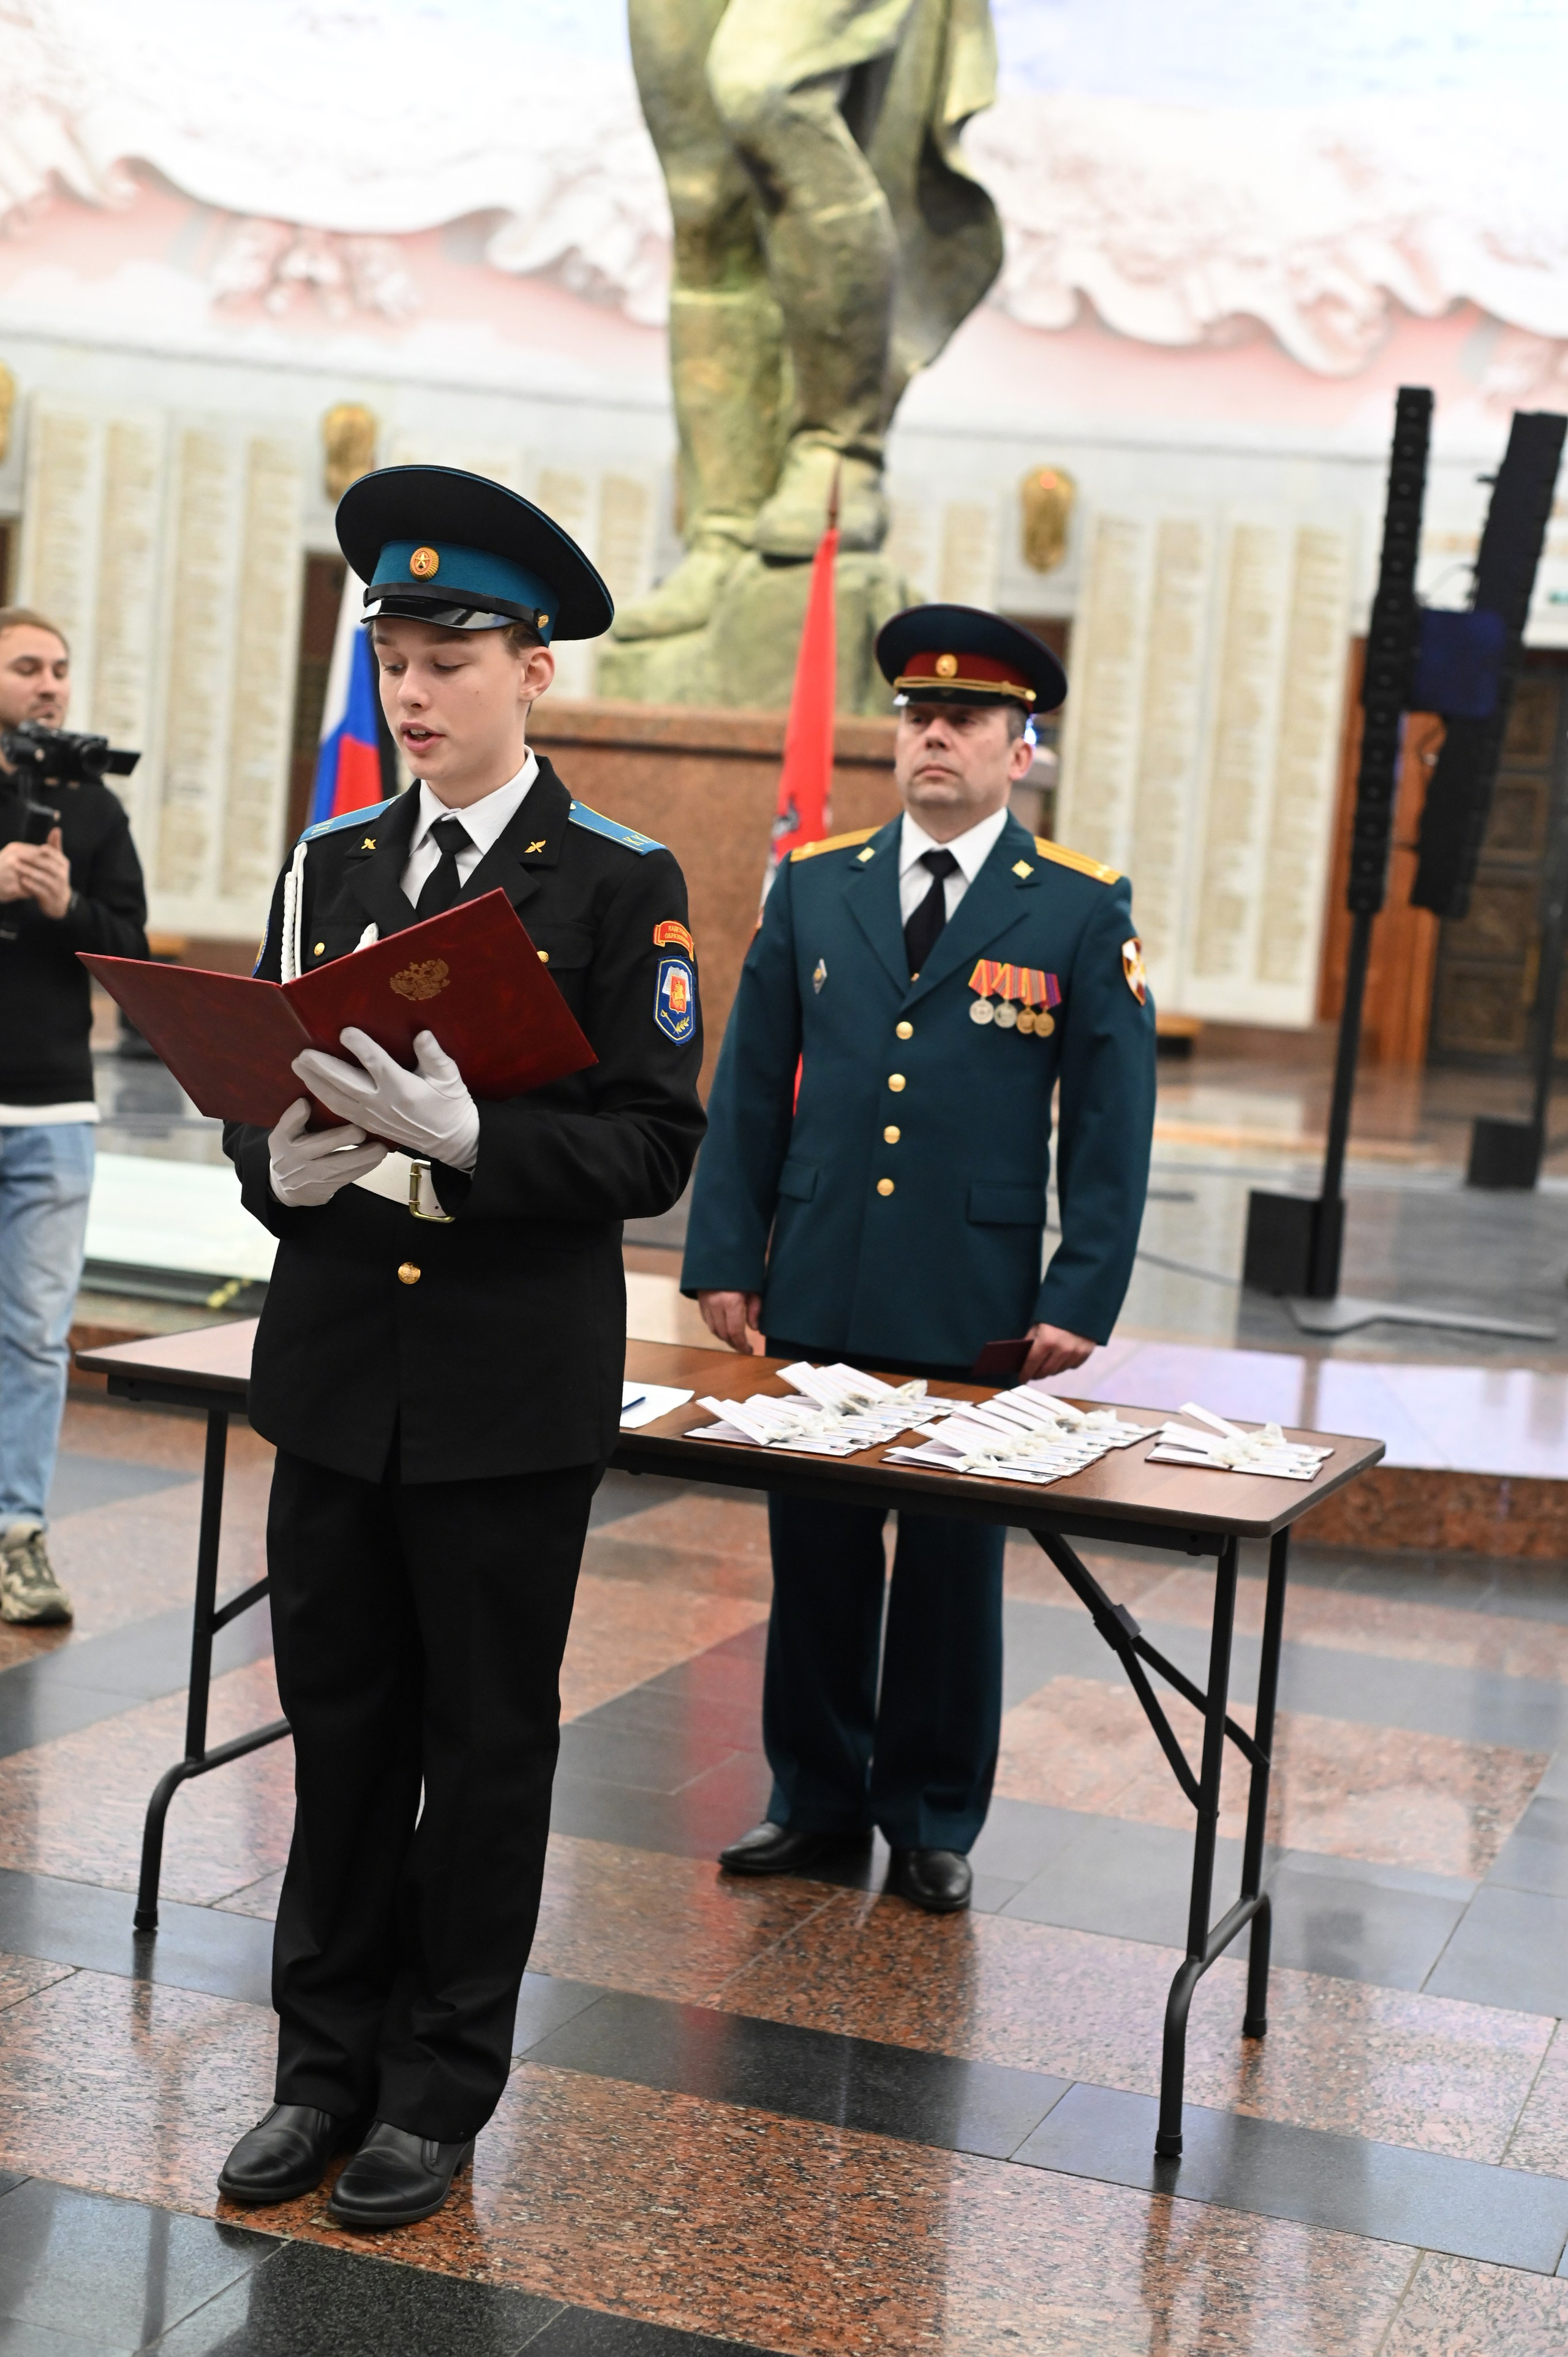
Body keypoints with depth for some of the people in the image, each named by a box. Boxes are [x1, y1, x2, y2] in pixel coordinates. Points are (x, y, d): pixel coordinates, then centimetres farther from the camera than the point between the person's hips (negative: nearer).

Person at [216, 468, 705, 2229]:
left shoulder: (621, 885, -5)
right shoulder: (328, 866, 8)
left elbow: (651, 1148, -10)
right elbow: (255, 1090, 11)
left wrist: (463, 1136, -25)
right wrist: (285, 1162, -12)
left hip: (517, 1390, -4)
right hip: (334, 1371, 4)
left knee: (487, 1740, 8)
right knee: (339, 1721, 12)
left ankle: (442, 2084, 23)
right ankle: (327, 2061, 28)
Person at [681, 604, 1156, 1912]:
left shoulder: (1085, 911, -1)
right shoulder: (814, 885, 7)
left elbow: (1112, 1121, -1)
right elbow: (750, 1089, 9)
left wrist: (1082, 1300, -7)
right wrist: (725, 1255, 3)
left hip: (976, 1306, -2)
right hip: (815, 1298, 3)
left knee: (953, 1570, 7)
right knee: (814, 1556, 11)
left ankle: (933, 1821, 22)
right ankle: (817, 1795, 26)